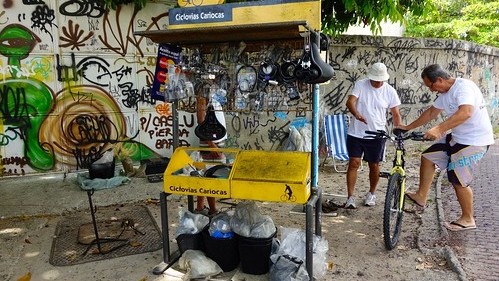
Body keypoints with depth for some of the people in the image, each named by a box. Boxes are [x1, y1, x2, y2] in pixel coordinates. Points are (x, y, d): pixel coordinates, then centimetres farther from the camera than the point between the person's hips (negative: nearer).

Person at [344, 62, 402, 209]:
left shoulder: (390, 91, -2)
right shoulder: (360, 85, -6)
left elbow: (396, 114, 1)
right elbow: (350, 102, -18)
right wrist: (357, 114, -39)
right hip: (356, 133, -1)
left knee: (374, 165, 10)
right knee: (354, 163, -5)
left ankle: (371, 193, 32)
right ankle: (350, 197, 3)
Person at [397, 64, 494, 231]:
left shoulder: (464, 87, -22)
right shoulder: (444, 94, 7)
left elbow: (466, 112, -39)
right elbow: (431, 112, 19)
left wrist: (439, 129, -47)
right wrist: (408, 127, 20)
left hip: (474, 141, -10)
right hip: (456, 137, 10)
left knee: (458, 180, -5)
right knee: (427, 157, 12)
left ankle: (468, 220, 15)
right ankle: (421, 197, 22)